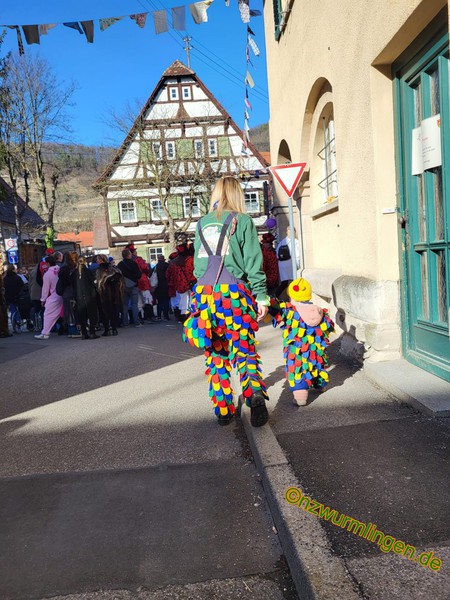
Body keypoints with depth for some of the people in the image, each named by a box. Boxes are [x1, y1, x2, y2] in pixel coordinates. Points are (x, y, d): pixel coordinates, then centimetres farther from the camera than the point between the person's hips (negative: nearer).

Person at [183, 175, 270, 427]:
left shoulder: (202, 224, 16)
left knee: (215, 353, 10)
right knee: (243, 350, 0)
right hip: (234, 291, -3)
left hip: (204, 291, 3)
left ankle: (223, 410, 14)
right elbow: (253, 262, -3)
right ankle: (255, 395, -23)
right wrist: (261, 296, -2)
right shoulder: (243, 221, 3)